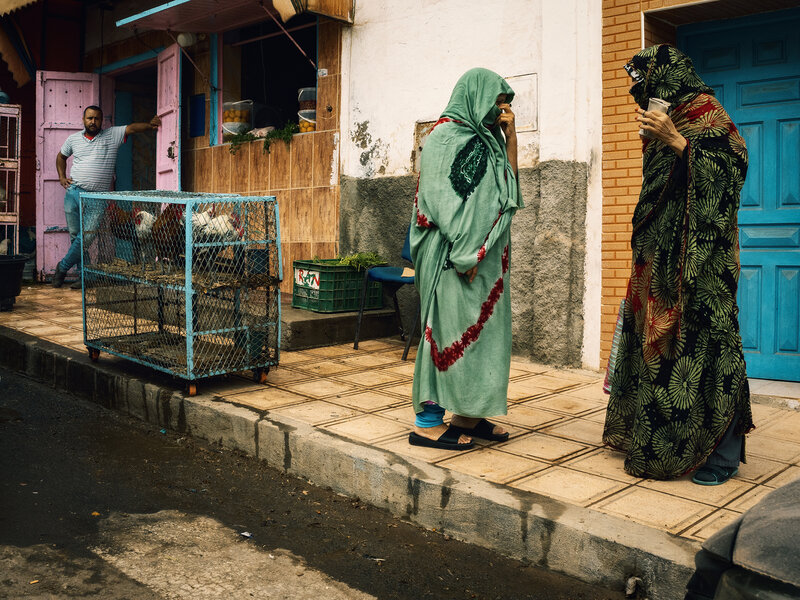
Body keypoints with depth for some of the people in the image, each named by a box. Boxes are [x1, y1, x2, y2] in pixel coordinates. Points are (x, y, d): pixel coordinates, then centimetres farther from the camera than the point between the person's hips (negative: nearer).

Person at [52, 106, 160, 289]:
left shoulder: (112, 135, 3)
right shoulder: (73, 139, 12)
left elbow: (132, 128, -11)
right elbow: (61, 156, 28)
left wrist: (149, 125, -29)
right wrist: (61, 176, 14)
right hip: (74, 192, 3)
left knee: (86, 238, -10)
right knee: (75, 236, 5)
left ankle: (62, 267, 9)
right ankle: (84, 274, 16)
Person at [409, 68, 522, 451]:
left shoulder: (485, 140, 18)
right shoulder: (447, 137, -8)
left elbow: (510, 182, 20)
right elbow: (445, 202, -16)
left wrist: (511, 135, 12)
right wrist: (465, 256, -21)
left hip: (486, 254, 9)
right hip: (455, 254, -9)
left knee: (483, 328, 9)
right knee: (451, 327, -6)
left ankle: (468, 415, 17)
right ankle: (427, 422, 1)